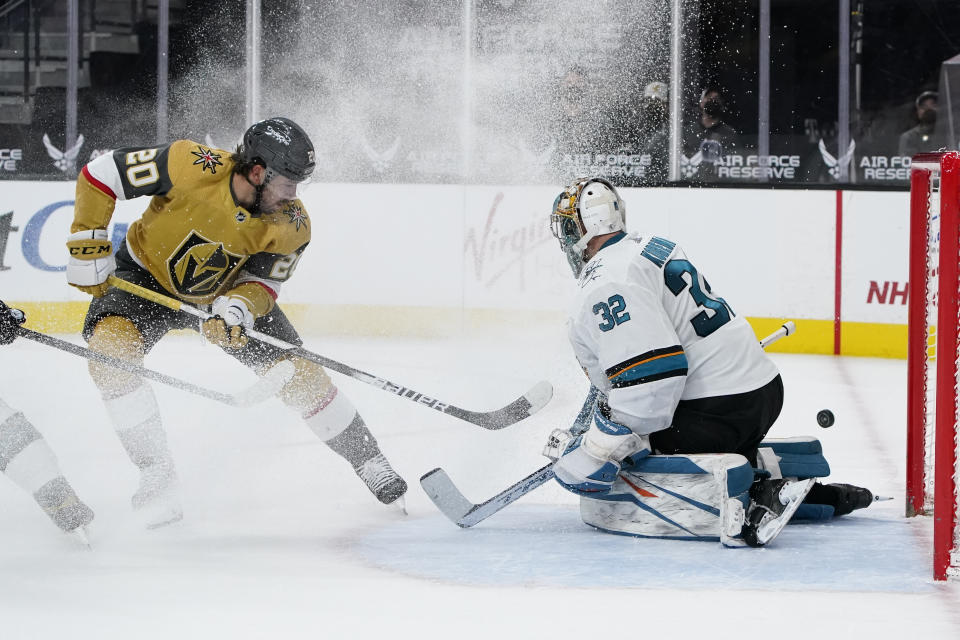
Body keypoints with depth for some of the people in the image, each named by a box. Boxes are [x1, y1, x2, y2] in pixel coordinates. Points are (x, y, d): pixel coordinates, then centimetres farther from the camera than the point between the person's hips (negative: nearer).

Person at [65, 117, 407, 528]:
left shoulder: (291, 226, -22)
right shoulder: (190, 166, -33)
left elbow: (263, 282, -14)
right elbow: (100, 175, -24)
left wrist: (236, 308, -36)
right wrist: (88, 248, -22)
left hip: (227, 291, 2)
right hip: (146, 275, -2)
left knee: (297, 371, -6)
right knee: (109, 344, -30)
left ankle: (366, 460, 18)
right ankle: (156, 474, -20)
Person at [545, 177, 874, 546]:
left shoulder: (605, 289, -16)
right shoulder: (651, 246, 15)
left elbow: (650, 377, -26)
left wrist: (598, 449, -22)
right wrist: (602, 405, 32)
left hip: (716, 412, -10)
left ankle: (757, 497, -18)